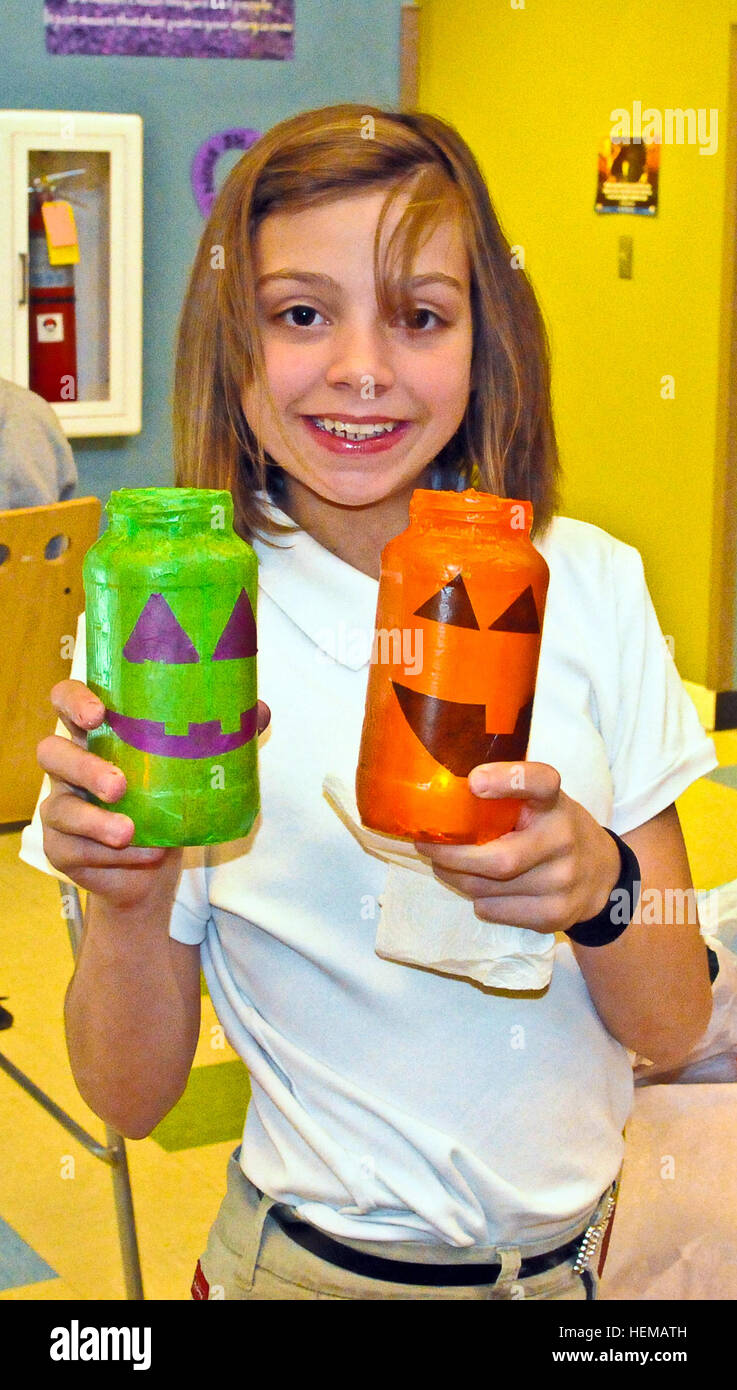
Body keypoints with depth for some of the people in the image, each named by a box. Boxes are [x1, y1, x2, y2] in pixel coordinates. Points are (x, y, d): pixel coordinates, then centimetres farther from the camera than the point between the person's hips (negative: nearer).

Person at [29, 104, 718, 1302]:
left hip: (582, 1249, 3)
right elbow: (132, 1099, -10)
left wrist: (598, 886, -27)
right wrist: (126, 904, -29)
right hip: (322, 1260, -2)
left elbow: (674, 1027, -7)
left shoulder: (589, 585, -9)